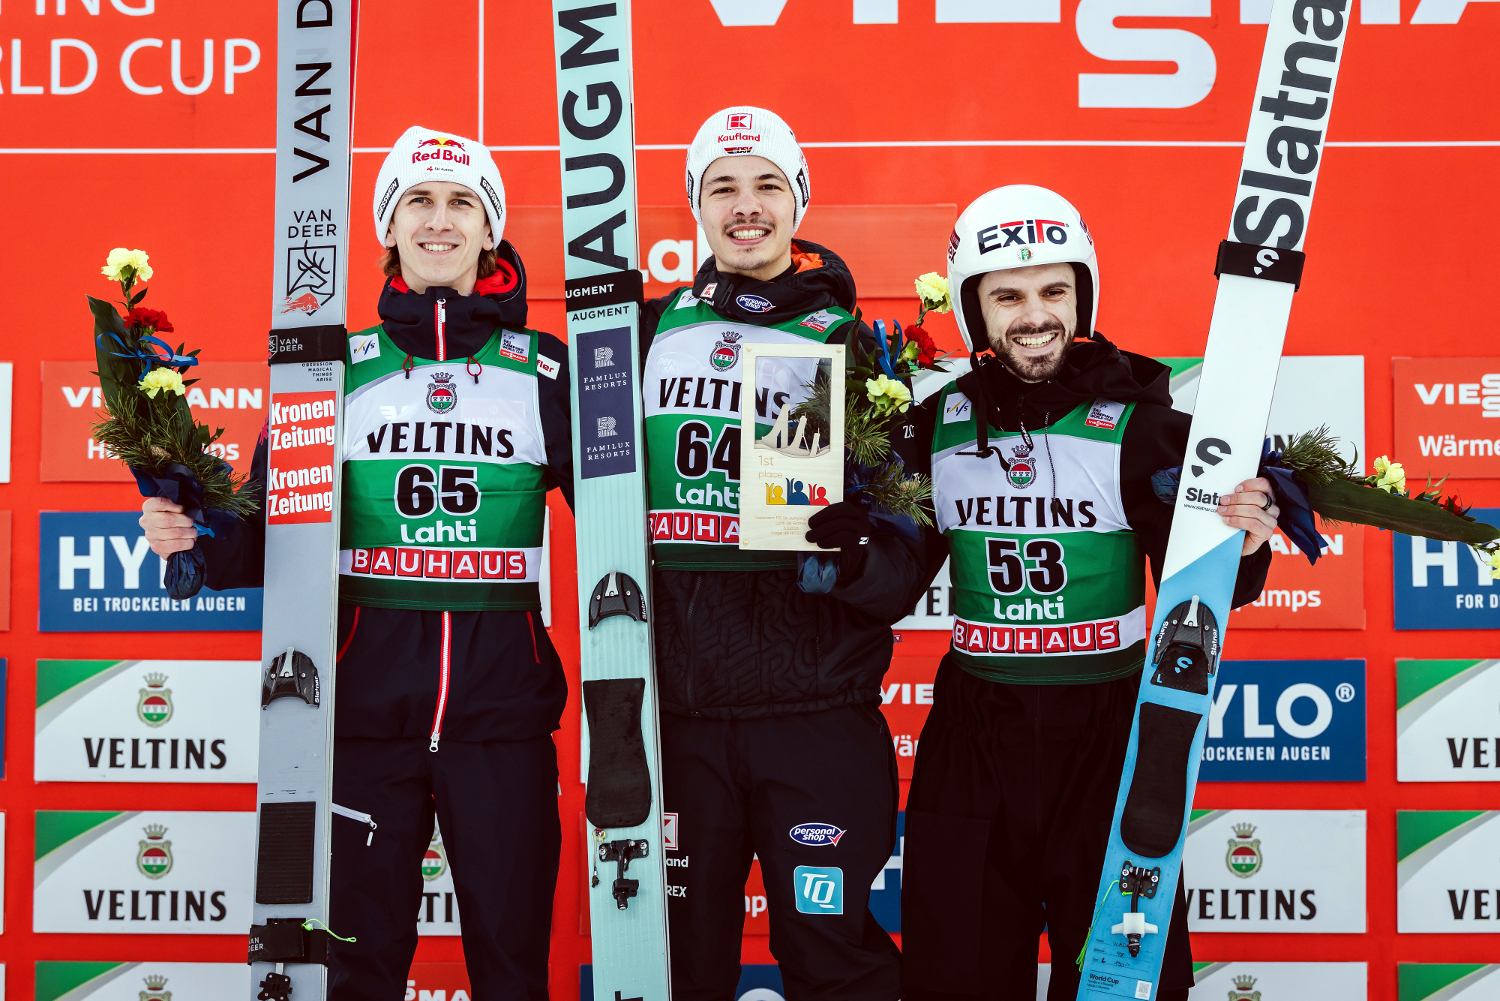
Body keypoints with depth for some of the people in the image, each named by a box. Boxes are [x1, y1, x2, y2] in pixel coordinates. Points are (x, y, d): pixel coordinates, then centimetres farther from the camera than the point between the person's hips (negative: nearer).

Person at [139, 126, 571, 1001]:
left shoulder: (546, 369, 6)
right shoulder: (338, 369, 8)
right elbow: (275, 532, 8)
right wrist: (195, 538, -10)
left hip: (503, 704, 0)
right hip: (367, 700, 1)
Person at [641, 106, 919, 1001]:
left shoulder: (855, 341, 2)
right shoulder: (652, 333, 9)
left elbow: (914, 523, -3)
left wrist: (859, 557, -22)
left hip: (818, 705, -2)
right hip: (676, 703, 3)